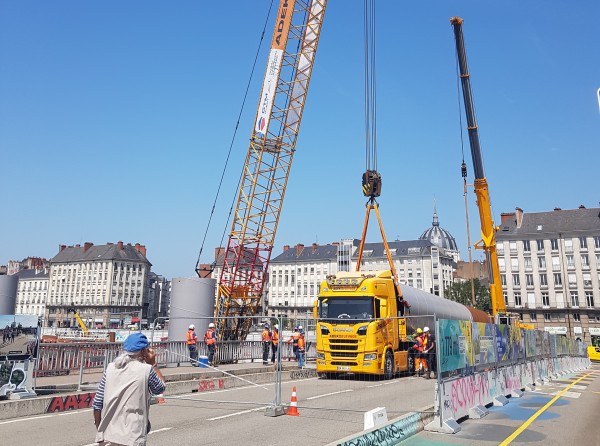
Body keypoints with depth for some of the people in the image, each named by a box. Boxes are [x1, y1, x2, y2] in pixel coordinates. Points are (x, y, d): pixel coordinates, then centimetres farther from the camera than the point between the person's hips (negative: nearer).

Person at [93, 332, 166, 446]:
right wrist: (153, 364, 15)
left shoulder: (111, 367, 1)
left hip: (108, 437, 4)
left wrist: (100, 430, 15)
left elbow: (97, 404, 3)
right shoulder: (146, 370, -10)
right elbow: (160, 389, 9)